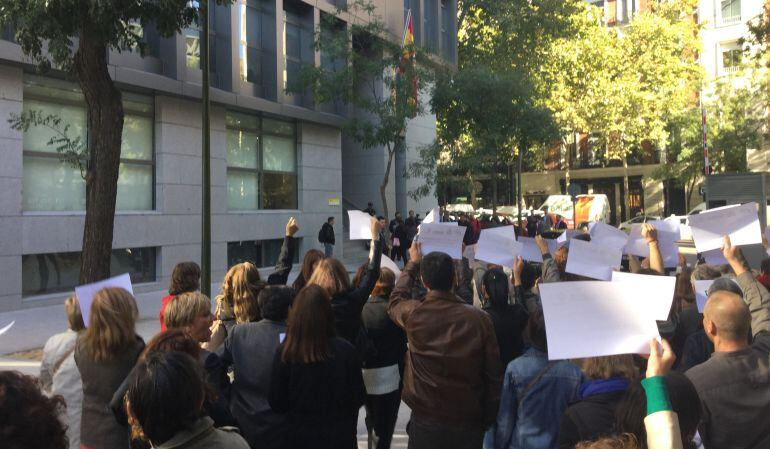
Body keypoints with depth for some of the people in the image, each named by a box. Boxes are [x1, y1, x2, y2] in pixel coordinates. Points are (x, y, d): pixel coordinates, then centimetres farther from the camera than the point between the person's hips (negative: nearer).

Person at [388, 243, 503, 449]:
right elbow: (493, 372, -7)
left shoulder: (413, 314, -13)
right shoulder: (479, 319, -14)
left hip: (425, 424, 0)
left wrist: (413, 263, 22)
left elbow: (395, 301, 12)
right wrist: (489, 421, 6)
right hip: (469, 424, 0)